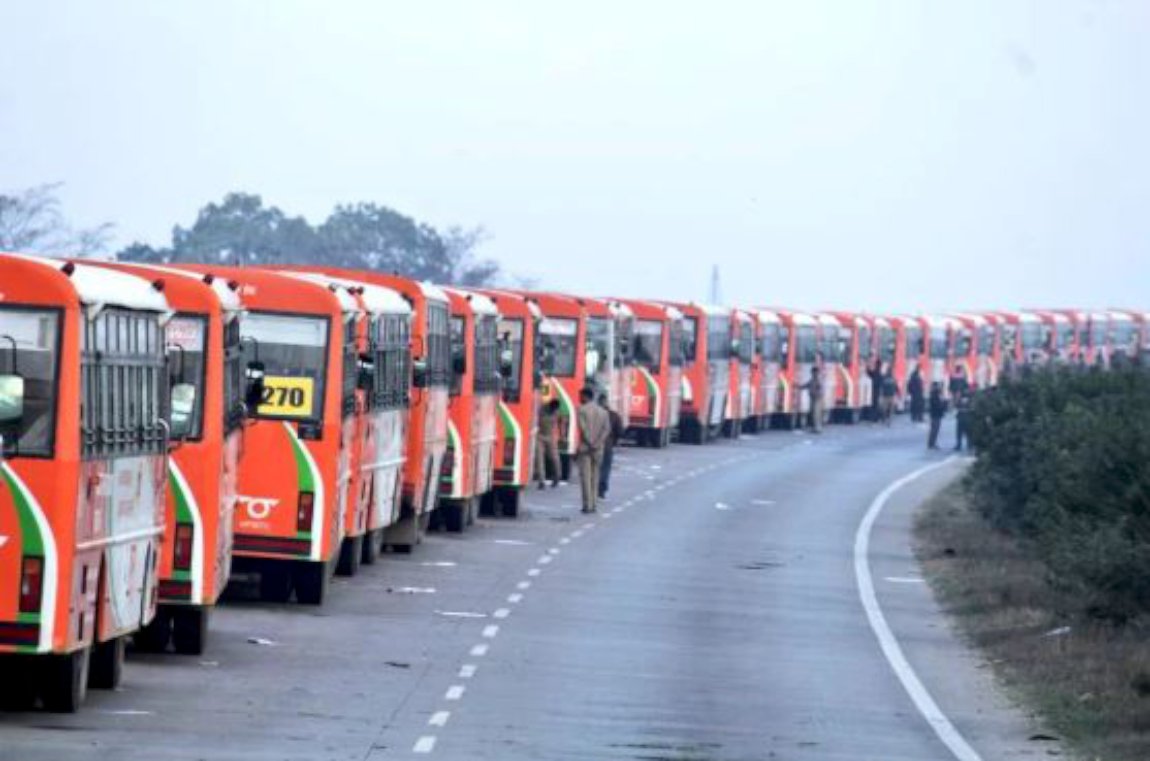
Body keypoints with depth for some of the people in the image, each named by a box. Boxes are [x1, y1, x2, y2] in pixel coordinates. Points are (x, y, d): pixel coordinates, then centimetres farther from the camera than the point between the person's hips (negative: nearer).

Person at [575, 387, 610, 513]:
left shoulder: (582, 410, -6)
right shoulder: (603, 412, 10)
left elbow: (583, 428, -15)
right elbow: (607, 429, 0)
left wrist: (590, 444, -11)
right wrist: (597, 443, -8)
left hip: (585, 447, -5)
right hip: (598, 449, 5)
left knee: (585, 476, -4)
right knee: (594, 476, 11)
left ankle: (587, 504, -9)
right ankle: (594, 503, 9)